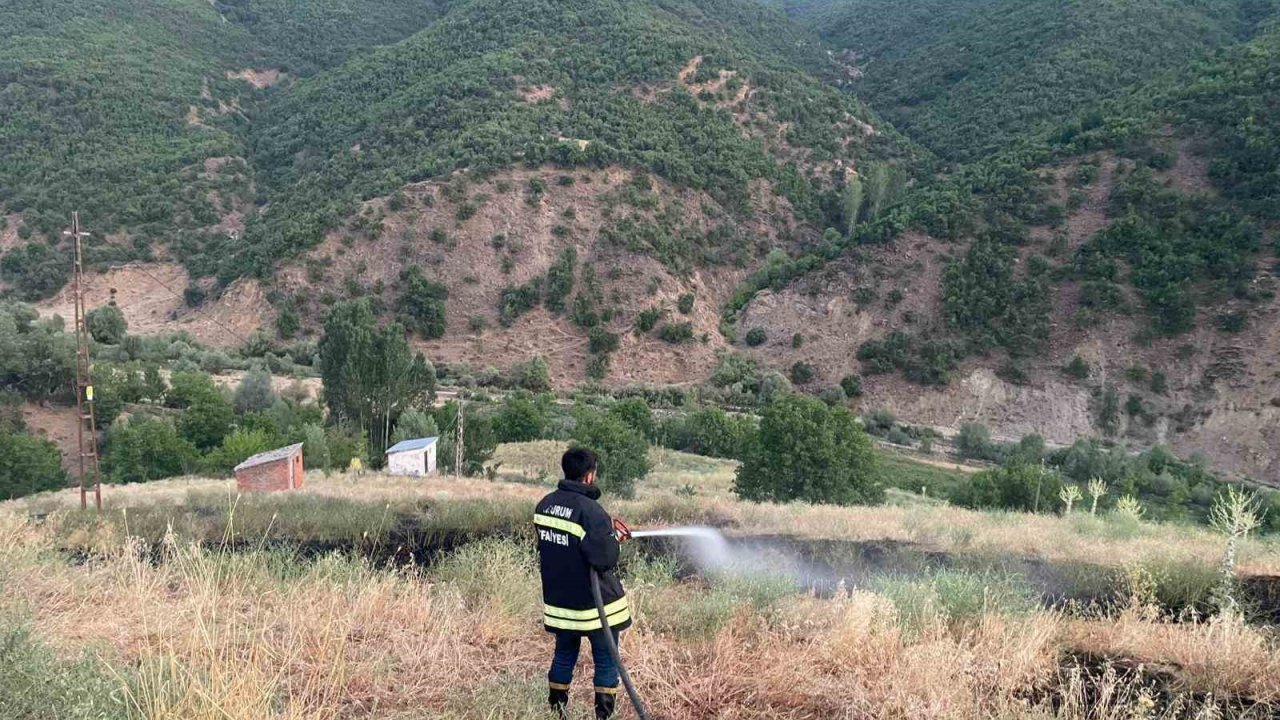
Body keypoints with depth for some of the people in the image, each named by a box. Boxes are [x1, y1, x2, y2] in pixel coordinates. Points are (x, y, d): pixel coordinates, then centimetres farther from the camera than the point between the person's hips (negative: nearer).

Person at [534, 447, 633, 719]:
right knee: (606, 661, 7)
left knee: (564, 655, 21)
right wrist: (613, 536, -5)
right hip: (593, 603, -7)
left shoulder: (545, 505, 1)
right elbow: (605, 558, -25)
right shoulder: (590, 510, -23)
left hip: (558, 600, 7)